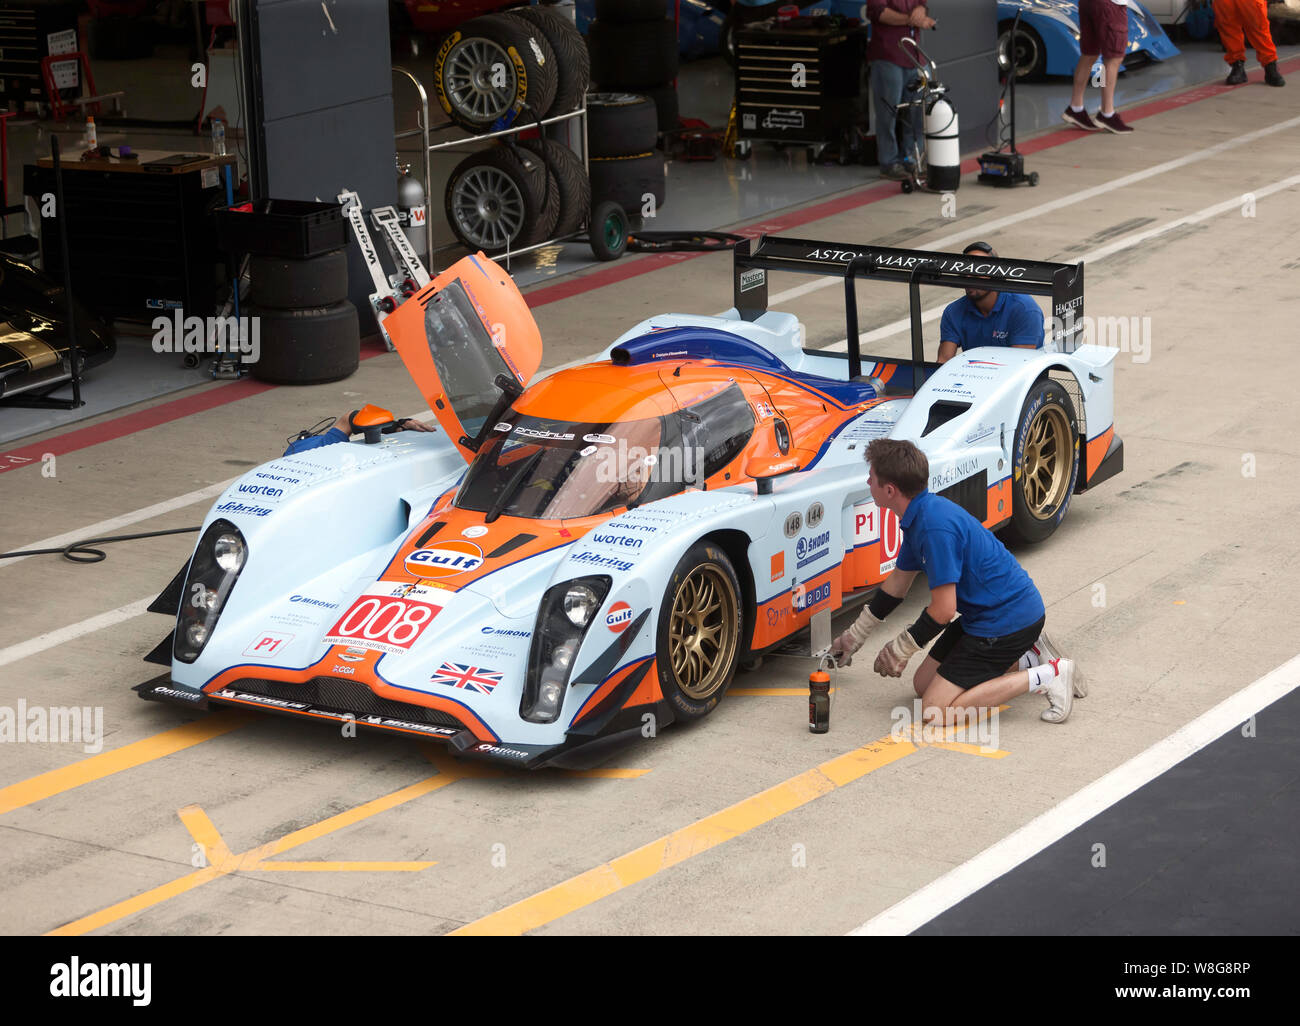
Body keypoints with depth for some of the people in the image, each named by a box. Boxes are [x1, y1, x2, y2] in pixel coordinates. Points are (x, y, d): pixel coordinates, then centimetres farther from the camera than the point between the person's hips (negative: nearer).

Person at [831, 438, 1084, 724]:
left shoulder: (936, 528, -27)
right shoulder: (920, 516, 6)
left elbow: (943, 611, -24)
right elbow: (899, 580, 21)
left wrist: (900, 649, -8)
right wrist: (856, 634, 28)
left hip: (1010, 619, -10)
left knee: (935, 709, -13)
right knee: (923, 684, 16)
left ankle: (1046, 675, -8)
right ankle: (1027, 658, 16)